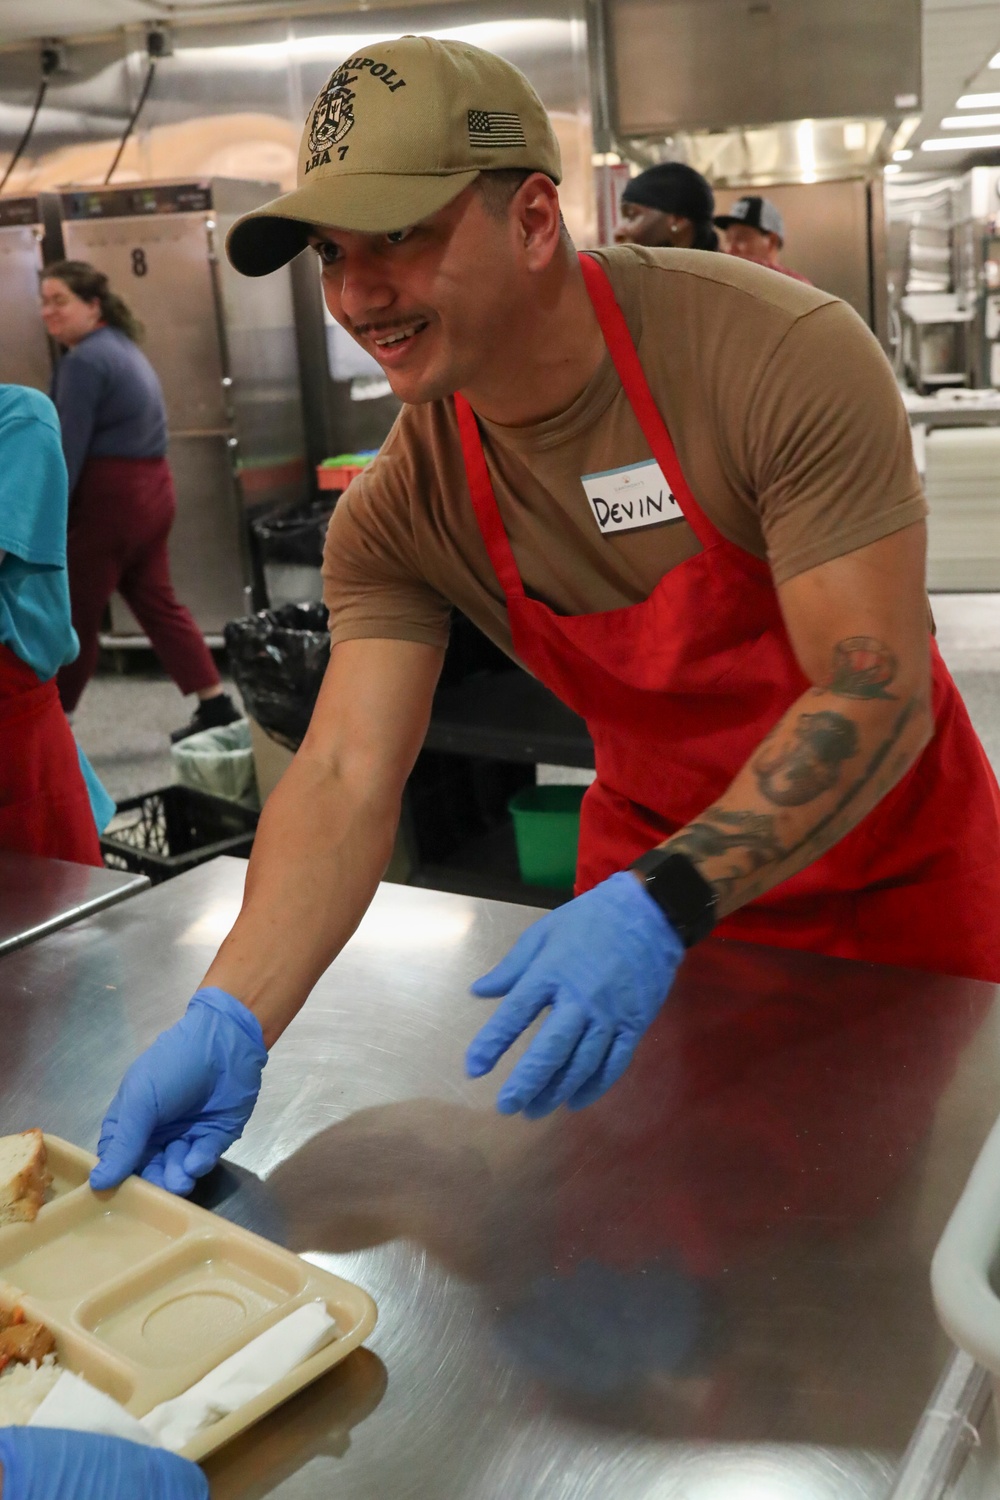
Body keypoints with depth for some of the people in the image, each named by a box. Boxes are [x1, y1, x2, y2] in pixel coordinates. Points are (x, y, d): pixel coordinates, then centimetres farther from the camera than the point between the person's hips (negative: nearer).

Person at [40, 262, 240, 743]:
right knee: (157, 603, 14)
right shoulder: (123, 346, 16)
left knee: (72, 614, 3)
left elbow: (68, 449, -18)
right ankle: (216, 707, 11)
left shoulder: (83, 361, -14)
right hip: (151, 489, 9)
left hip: (110, 499, -9)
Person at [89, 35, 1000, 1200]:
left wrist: (663, 908, -41)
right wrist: (230, 1022, -34)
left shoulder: (785, 358, -28)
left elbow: (880, 696, -30)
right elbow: (345, 777, -19)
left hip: (891, 863, -2)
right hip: (653, 856, 3)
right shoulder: (397, 515, -15)